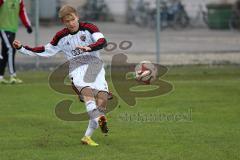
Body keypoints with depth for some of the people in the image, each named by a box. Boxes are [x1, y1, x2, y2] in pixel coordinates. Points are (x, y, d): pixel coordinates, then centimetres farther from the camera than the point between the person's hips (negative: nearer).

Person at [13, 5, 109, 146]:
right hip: (77, 67, 1)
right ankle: (99, 119, -56)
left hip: (94, 63, -1)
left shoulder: (88, 28, 6)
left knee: (102, 96, -22)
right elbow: (46, 51, 25)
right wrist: (22, 48, 20)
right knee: (86, 89, -34)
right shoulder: (61, 37, 16)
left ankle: (88, 136, -17)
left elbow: (102, 41, -9)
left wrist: (88, 47, -28)